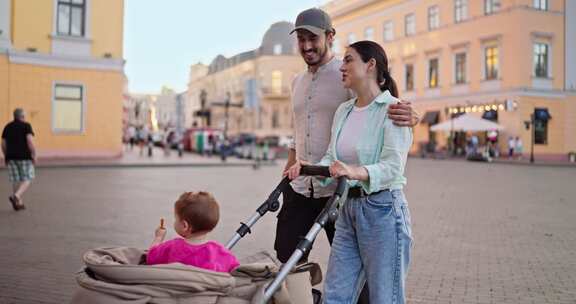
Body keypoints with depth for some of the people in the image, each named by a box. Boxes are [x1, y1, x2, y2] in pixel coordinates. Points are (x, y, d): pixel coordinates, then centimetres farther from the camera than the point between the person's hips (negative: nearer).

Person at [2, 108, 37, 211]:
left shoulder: (7, 127, 9)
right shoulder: (26, 126, -7)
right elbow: (30, 141, -17)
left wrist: (6, 156, 18)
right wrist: (34, 155, -12)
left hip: (11, 157, 5)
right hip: (24, 156, -5)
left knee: (16, 180, 10)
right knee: (27, 180, 1)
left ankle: (19, 203, 10)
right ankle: (16, 196, -21)